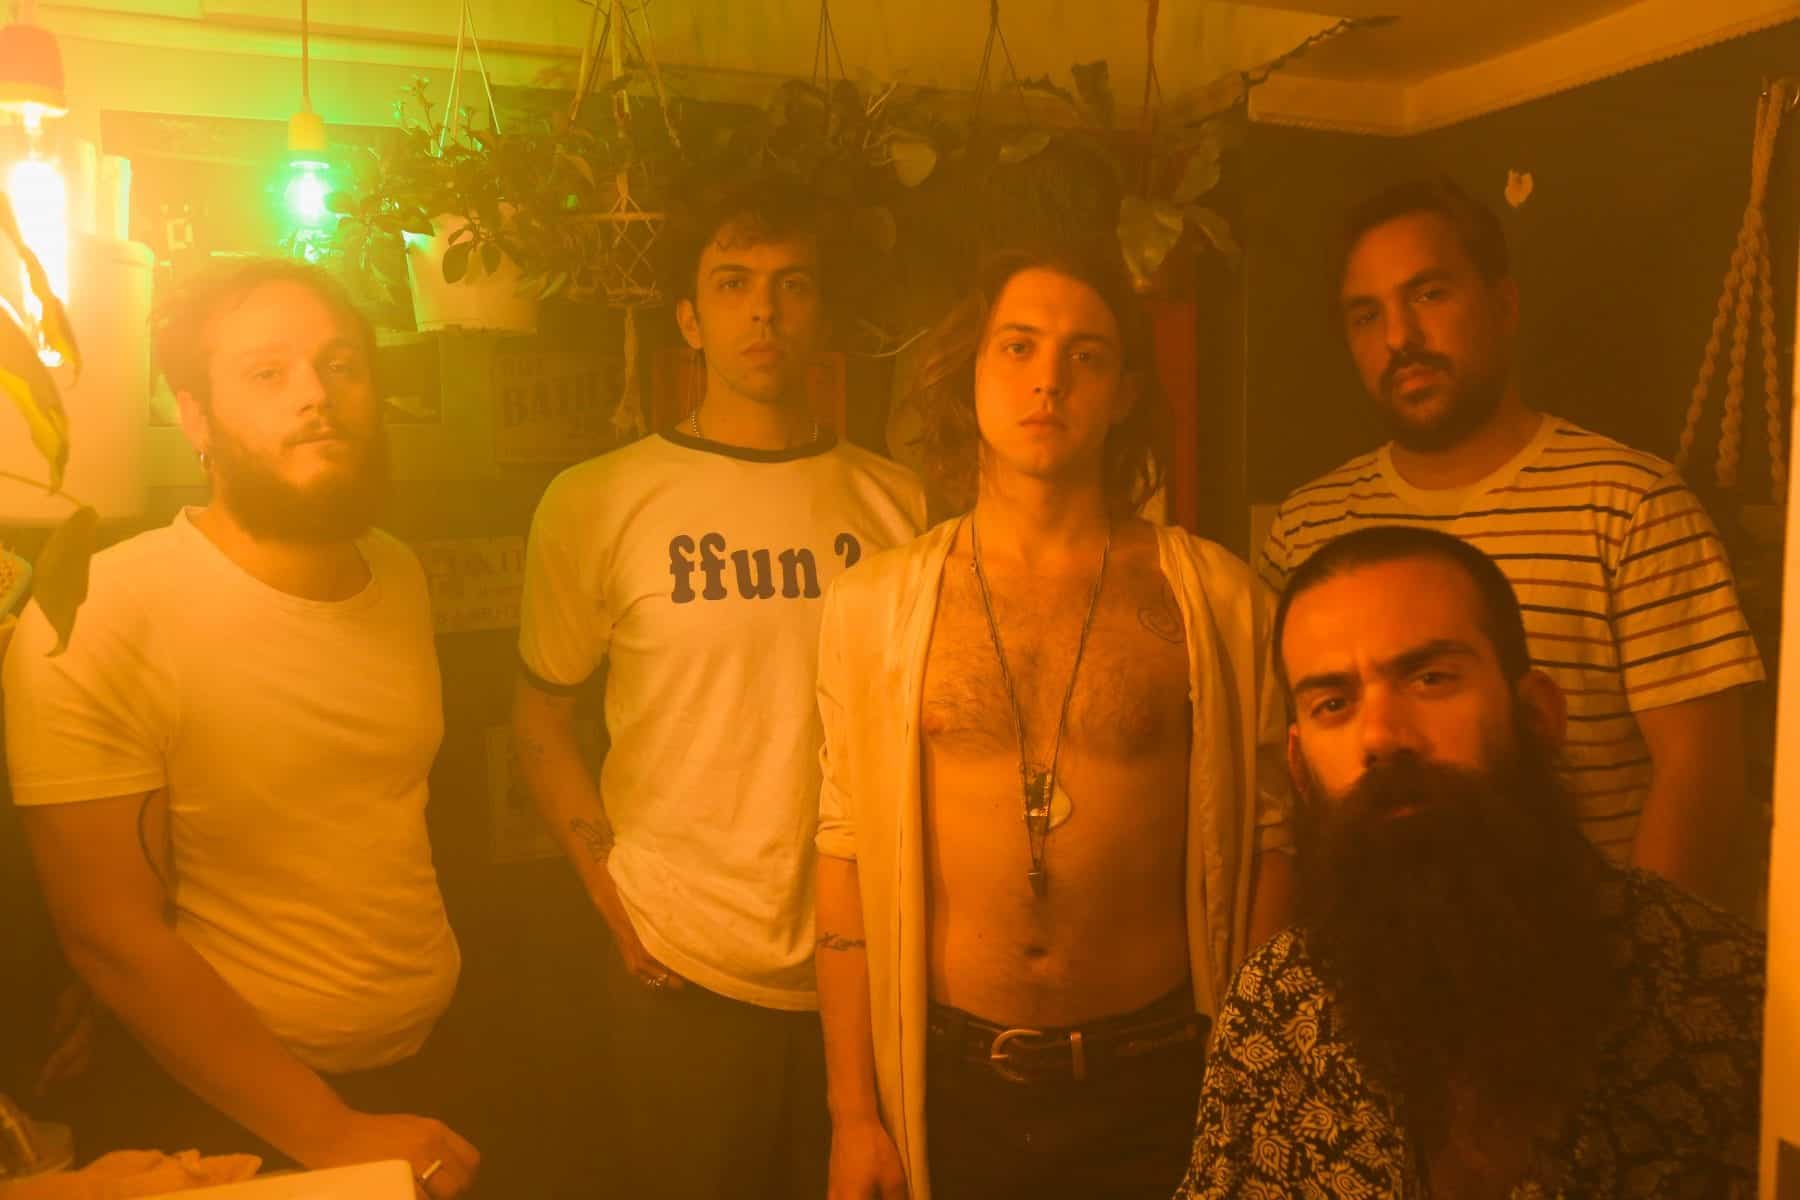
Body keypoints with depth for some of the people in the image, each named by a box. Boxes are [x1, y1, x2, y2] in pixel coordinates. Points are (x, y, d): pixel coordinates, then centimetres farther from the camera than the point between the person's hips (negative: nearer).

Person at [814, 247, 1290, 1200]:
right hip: (949, 1079, 1)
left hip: (1158, 1080, 0)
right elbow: (847, 858, -1)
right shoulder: (873, 603, -3)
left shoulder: (1217, 599, -5)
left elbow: (1263, 846, 0)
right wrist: (853, 1113, -1)